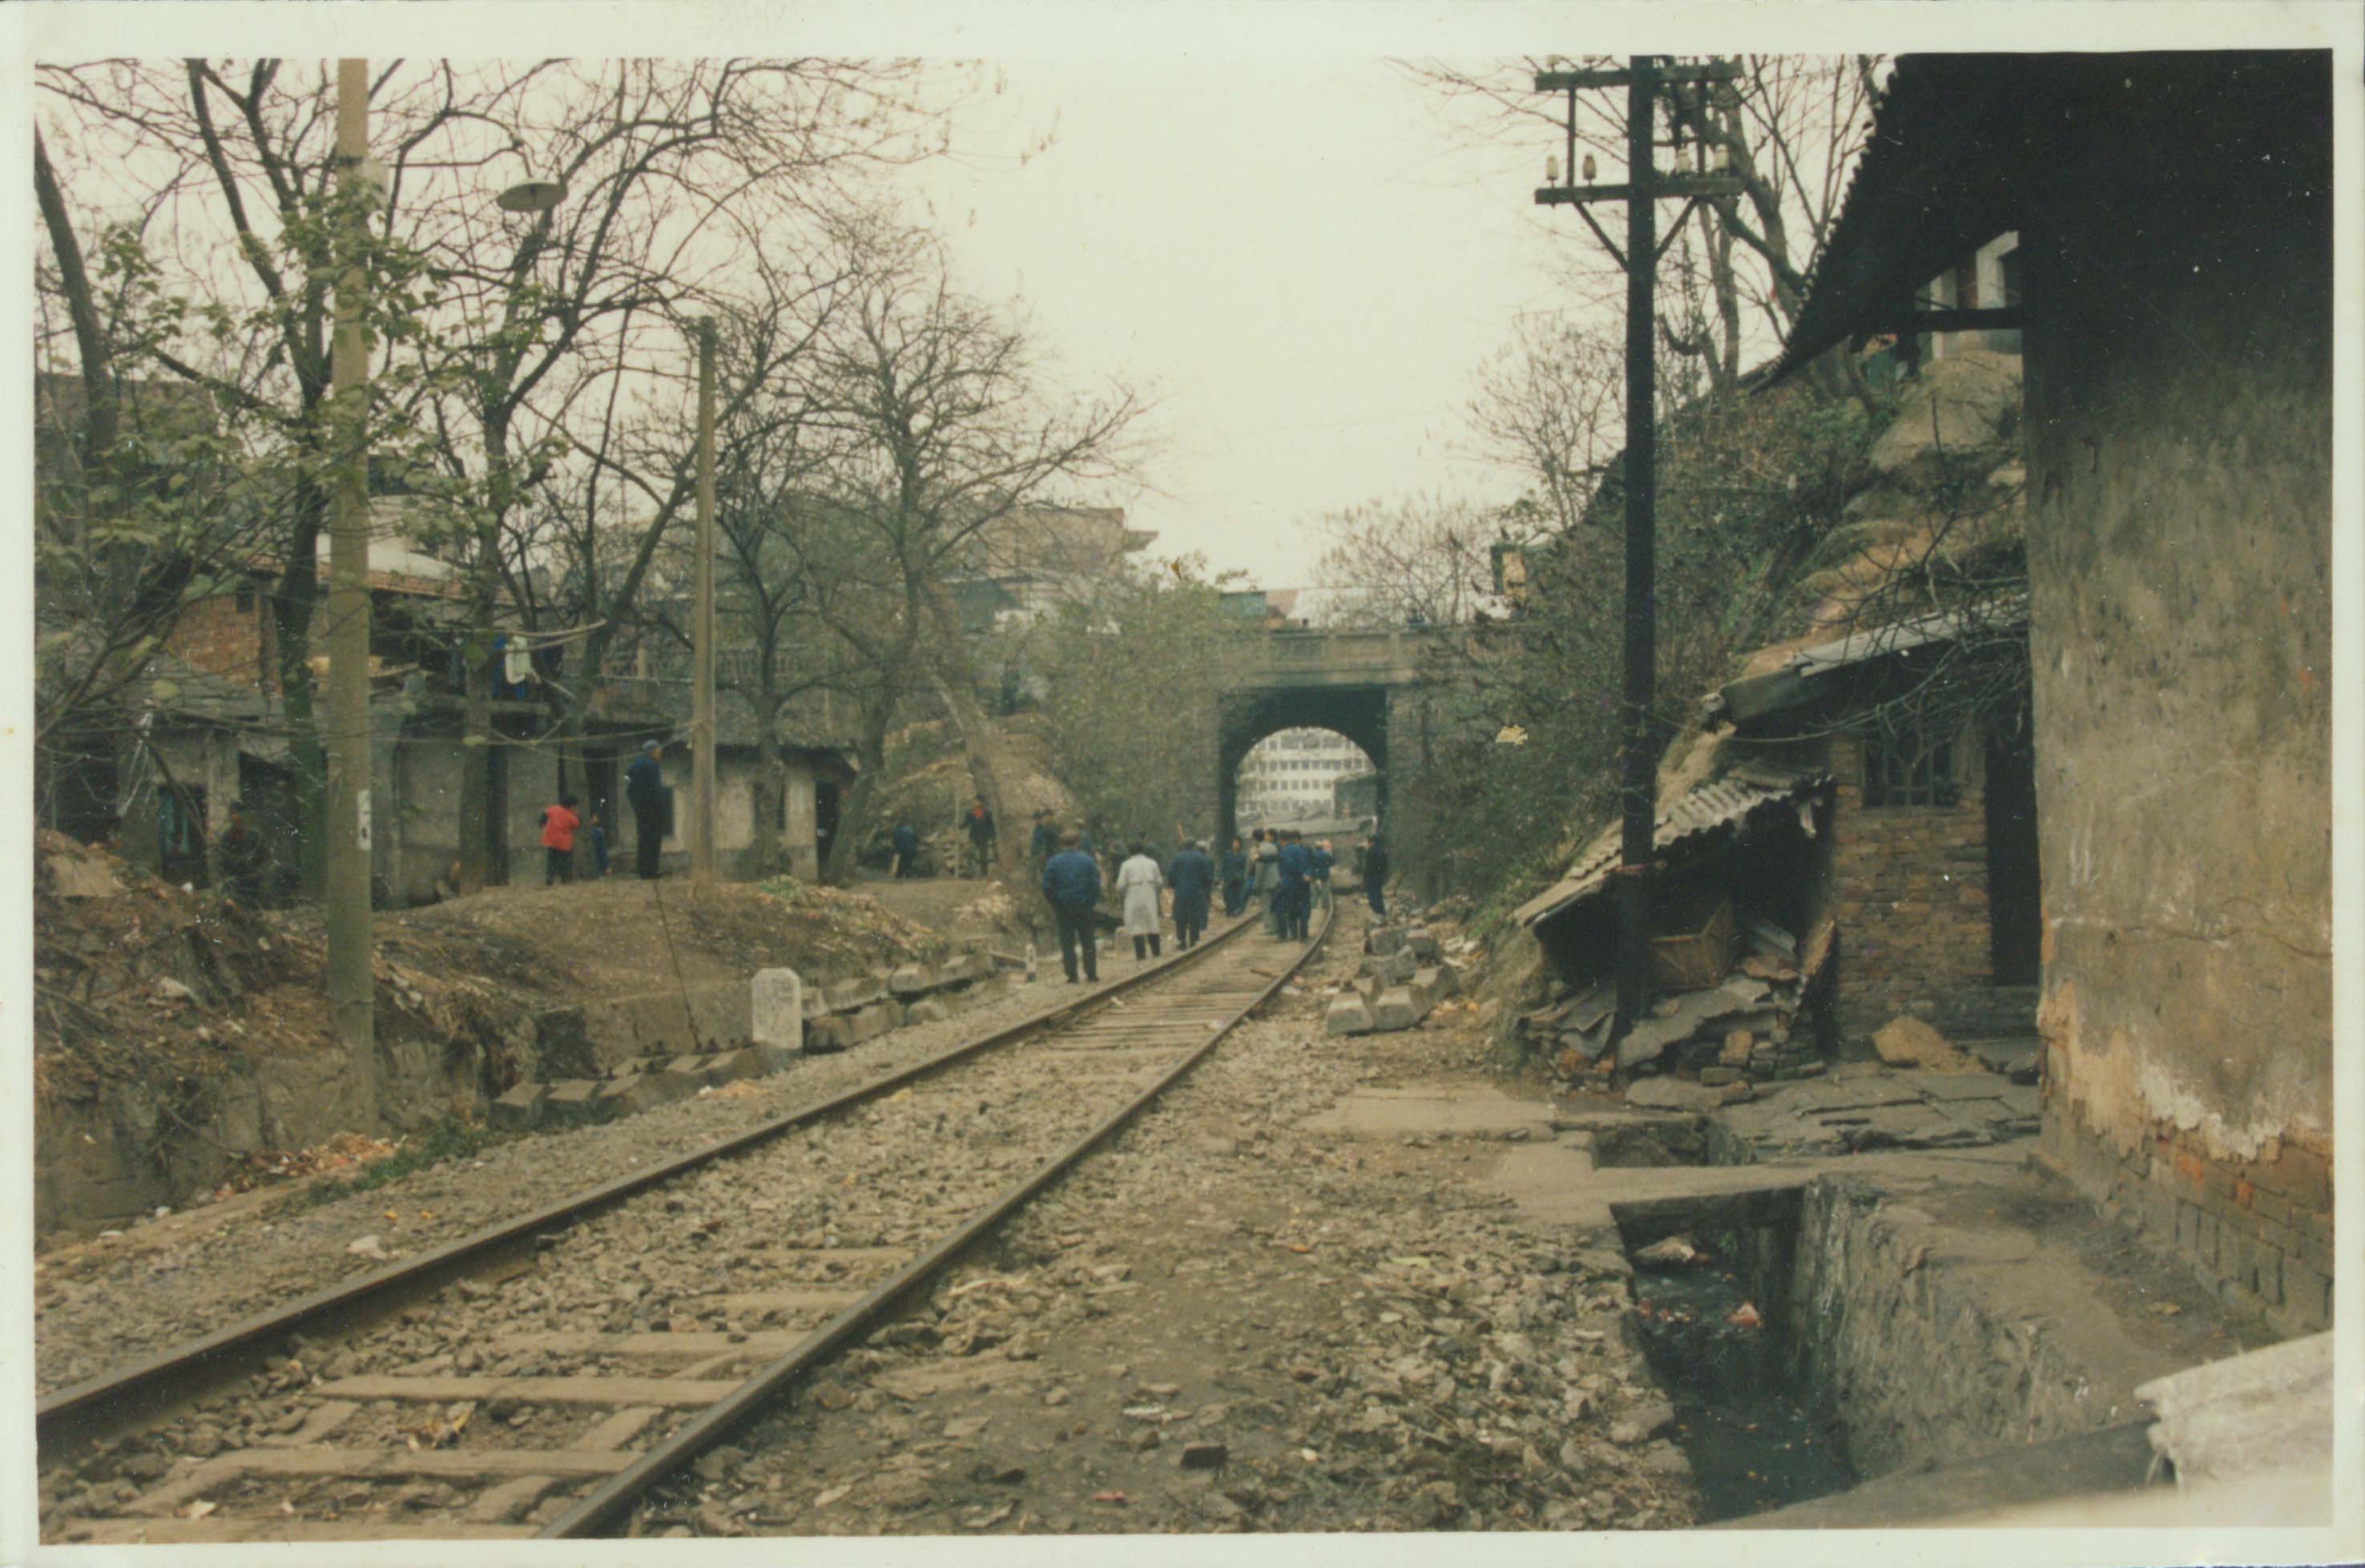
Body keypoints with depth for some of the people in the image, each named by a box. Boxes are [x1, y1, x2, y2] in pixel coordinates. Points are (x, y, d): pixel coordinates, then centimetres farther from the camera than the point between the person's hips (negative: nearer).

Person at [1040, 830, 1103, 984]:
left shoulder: (1053, 862, -2)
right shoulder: (1087, 860, -1)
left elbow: (1047, 887, -3)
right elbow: (1096, 883, -4)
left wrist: (1054, 904, 8)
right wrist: (1095, 902, 7)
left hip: (1063, 908, 0)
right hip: (1084, 906, 0)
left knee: (1067, 943, 4)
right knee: (1088, 941, 8)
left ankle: (1072, 976, 1)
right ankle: (1092, 975, 6)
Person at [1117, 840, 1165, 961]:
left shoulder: (1127, 864, -4)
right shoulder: (1152, 863, 4)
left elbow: (1121, 885, -7)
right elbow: (1159, 882, 5)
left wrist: (1120, 897, 9)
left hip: (1133, 898, -3)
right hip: (1150, 898, 3)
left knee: (1136, 925, 0)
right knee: (1152, 924, 11)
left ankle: (1140, 954, -6)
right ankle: (1155, 952, 14)